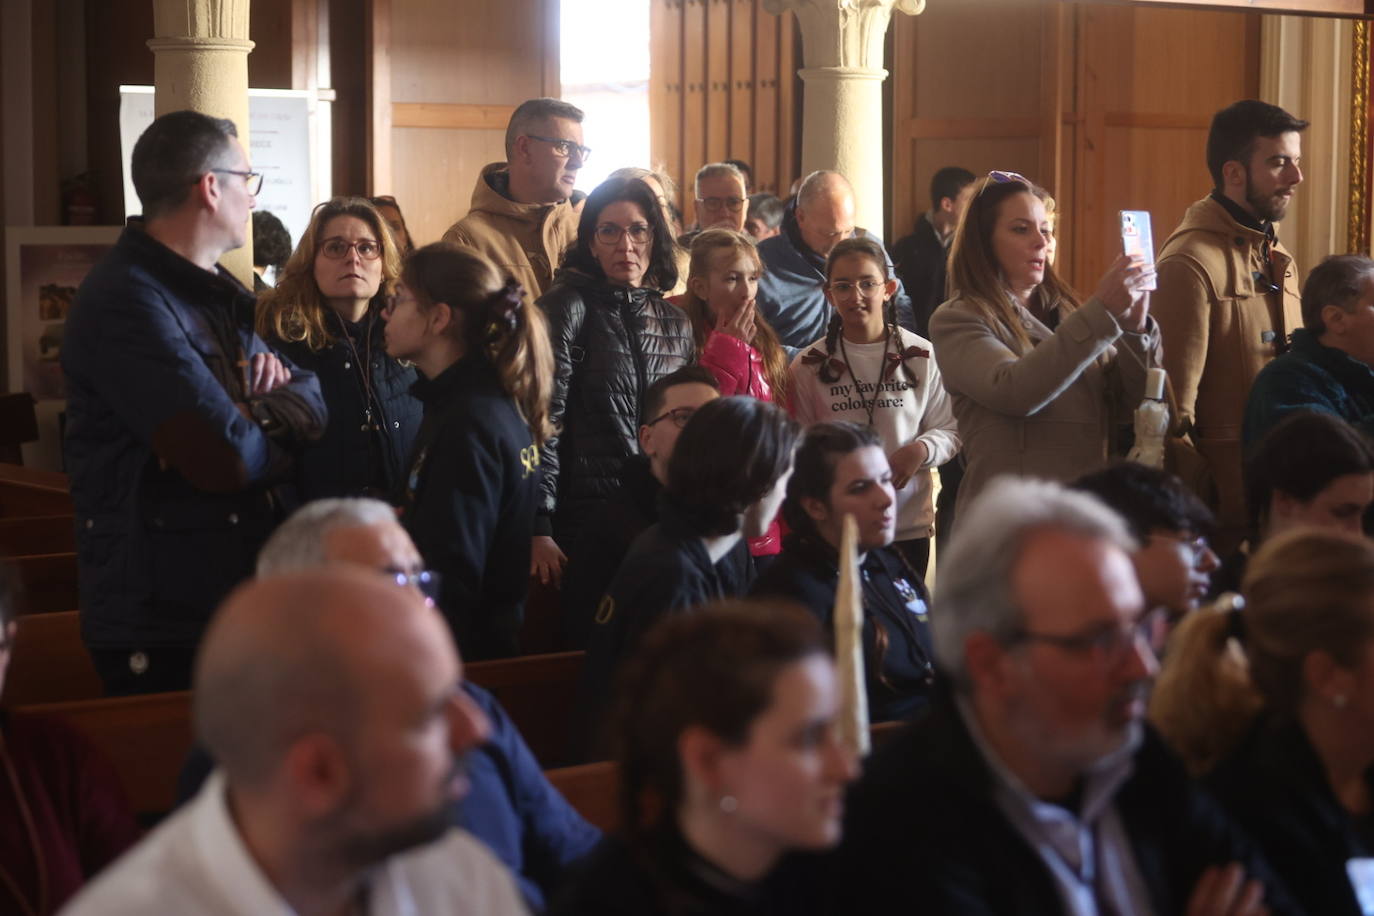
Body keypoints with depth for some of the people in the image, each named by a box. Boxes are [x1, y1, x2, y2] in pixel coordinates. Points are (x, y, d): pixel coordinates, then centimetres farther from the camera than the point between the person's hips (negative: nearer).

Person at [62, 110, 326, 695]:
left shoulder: (218, 294, 15)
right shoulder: (127, 301, -19)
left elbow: (314, 403, 12)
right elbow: (226, 458, -26)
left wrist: (275, 401, -12)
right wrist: (276, 433, -3)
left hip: (243, 599, 9)